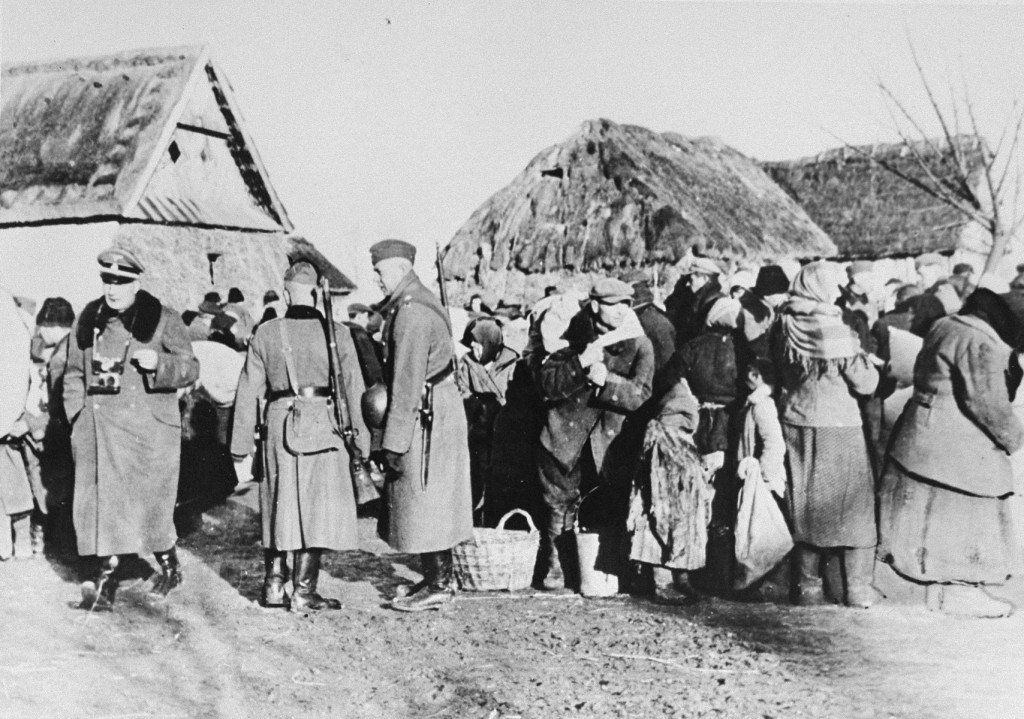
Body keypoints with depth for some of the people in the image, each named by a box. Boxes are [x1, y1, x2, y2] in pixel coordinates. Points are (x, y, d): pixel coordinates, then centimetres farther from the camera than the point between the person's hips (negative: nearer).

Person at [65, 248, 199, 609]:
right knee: (99, 501, 0)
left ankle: (168, 564, 24)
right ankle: (106, 578, 8)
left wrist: (159, 362, -20)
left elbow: (191, 369, -1)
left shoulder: (163, 320, -2)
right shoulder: (88, 319, 9)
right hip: (97, 427, 4)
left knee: (148, 500, 1)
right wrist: (76, 416, 7)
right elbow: (74, 373, 17)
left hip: (147, 428, -3)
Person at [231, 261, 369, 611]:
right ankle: (303, 591, 5)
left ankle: (274, 584, 21)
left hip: (279, 424, 3)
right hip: (322, 424, -3)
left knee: (279, 505, 16)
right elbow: (353, 387, -7)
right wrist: (361, 435, -1)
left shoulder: (266, 333, 1)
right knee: (318, 506, 5)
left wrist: (242, 443, 8)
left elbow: (249, 390, 2)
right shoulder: (336, 332, -4)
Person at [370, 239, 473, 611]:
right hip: (440, 410, 10)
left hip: (426, 417, -10)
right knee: (429, 501, 15)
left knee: (424, 501, -3)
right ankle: (437, 577, 24)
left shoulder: (411, 314, -19)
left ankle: (439, 585, 5)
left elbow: (407, 382, -22)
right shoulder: (417, 303, 14)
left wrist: (394, 440, -20)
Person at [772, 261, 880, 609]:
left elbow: (777, 371, 10)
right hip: (837, 426, -5)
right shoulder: (837, 332, -16)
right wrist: (868, 362, 7)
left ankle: (809, 584, 17)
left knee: (804, 502, 13)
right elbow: (865, 383, -11)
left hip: (795, 423, 5)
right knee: (853, 502, 7)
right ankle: (858, 588, 9)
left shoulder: (785, 327, -1)